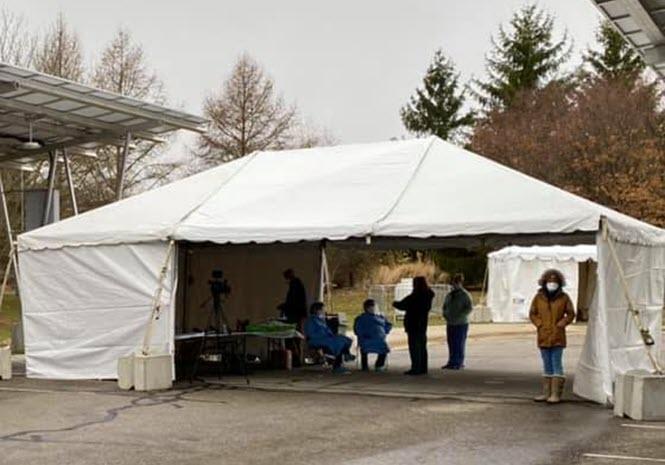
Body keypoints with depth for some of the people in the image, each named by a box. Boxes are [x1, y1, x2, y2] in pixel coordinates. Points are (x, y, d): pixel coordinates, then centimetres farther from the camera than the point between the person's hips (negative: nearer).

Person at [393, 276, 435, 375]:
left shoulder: (414, 297, -19)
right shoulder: (428, 296, 5)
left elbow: (402, 305, -14)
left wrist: (395, 303, 9)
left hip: (413, 325, -8)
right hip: (422, 325, 8)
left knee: (414, 347, -4)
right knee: (422, 346, 14)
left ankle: (416, 368, -4)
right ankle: (423, 368, 18)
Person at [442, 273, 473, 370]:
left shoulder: (464, 295, -7)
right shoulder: (450, 295, 13)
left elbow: (469, 307, -15)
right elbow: (445, 306, 25)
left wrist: (459, 316, -20)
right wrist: (445, 314, 6)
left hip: (461, 324, -6)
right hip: (450, 323, 6)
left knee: (459, 343, -5)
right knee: (451, 343, 7)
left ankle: (459, 363, 0)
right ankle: (452, 362, 14)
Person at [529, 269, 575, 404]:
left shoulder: (563, 297, 0)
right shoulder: (539, 297, 5)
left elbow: (570, 314, 5)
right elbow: (532, 313, 11)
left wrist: (561, 324, -7)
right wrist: (539, 324, -2)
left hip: (557, 336, -3)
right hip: (543, 336, 3)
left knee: (557, 364, -5)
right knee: (547, 365, 10)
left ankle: (556, 394, -4)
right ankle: (546, 393, 16)